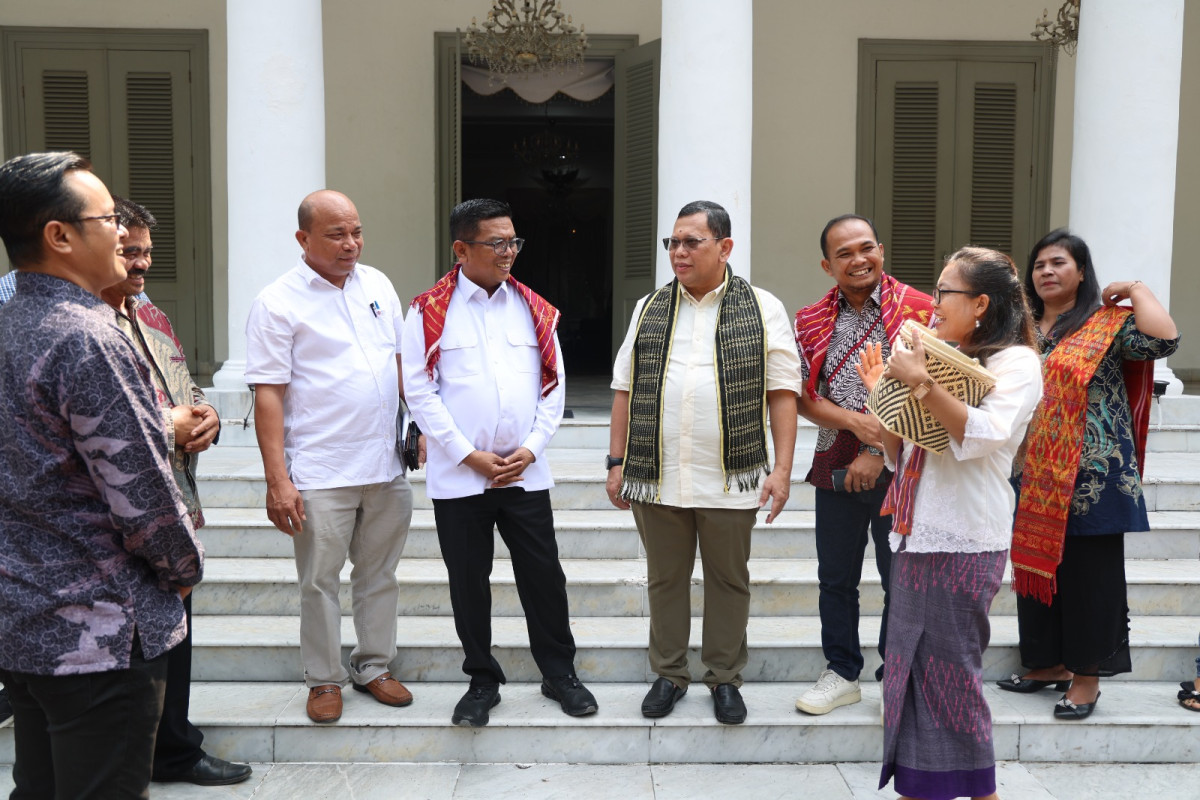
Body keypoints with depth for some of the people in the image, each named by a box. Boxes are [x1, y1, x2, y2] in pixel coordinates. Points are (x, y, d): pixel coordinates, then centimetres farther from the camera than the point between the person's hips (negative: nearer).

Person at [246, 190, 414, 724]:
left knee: (379, 572, 14)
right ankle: (324, 679, 21)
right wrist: (277, 480, -15)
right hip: (320, 474, -5)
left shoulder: (377, 284, 8)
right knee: (320, 580, 5)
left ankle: (373, 665, 30)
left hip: (386, 465, 5)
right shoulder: (278, 303, -8)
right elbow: (268, 396, -11)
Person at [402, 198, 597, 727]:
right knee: (468, 582, 8)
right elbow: (420, 392, -6)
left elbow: (553, 386, 8)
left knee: (544, 575, 7)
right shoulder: (431, 312, -2)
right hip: (458, 477, -2)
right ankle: (482, 681, 24)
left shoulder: (534, 309, 7)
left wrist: (531, 447, -5)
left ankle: (559, 673, 24)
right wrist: (470, 455, -11)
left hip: (526, 474, 2)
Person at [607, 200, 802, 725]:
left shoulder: (762, 309, 1)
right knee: (665, 578, 11)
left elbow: (782, 391, -1)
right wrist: (617, 461, 7)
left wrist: (782, 468, -8)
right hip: (656, 479, 2)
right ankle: (669, 675, 26)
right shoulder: (649, 309, 10)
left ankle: (725, 678, 24)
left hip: (731, 480, -2)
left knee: (729, 580, 8)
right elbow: (625, 389, 12)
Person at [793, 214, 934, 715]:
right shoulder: (810, 322, 6)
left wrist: (879, 452, -14)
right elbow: (802, 397, 2)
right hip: (836, 467, 3)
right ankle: (842, 674, 27)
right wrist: (855, 421, -16)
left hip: (899, 468, -3)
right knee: (835, 578, 11)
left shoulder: (918, 311, -5)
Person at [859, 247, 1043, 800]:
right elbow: (899, 453, 18)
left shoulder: (1015, 363, -5)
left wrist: (920, 384, -25)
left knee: (950, 673, -2)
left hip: (964, 545, -7)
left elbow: (985, 434, -23)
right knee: (909, 671, 9)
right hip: (916, 536, 7)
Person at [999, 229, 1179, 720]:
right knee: (1038, 568, 14)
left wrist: (1137, 289, -12)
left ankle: (1087, 676, 12)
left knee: (1088, 574, 1)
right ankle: (1049, 662, 28)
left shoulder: (1109, 324, -5)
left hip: (1090, 476, -6)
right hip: (1036, 478, 6)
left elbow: (1164, 340, -23)